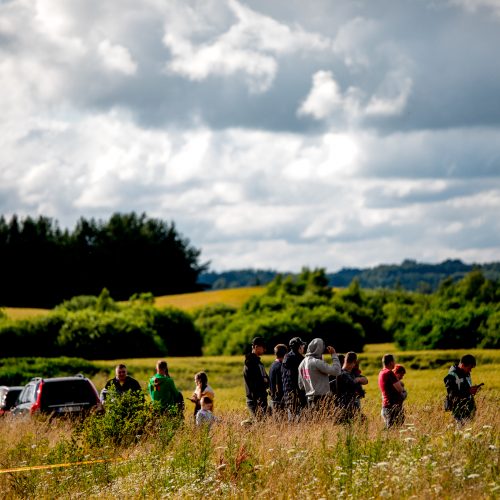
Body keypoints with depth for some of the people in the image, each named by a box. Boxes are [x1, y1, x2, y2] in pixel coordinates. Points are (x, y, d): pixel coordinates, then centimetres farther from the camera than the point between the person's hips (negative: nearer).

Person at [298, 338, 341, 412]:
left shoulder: (303, 363, 11)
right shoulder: (316, 362, -16)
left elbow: (301, 385, 17)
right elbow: (336, 370, -19)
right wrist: (334, 354, -9)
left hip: (310, 398, 9)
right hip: (321, 398, -9)